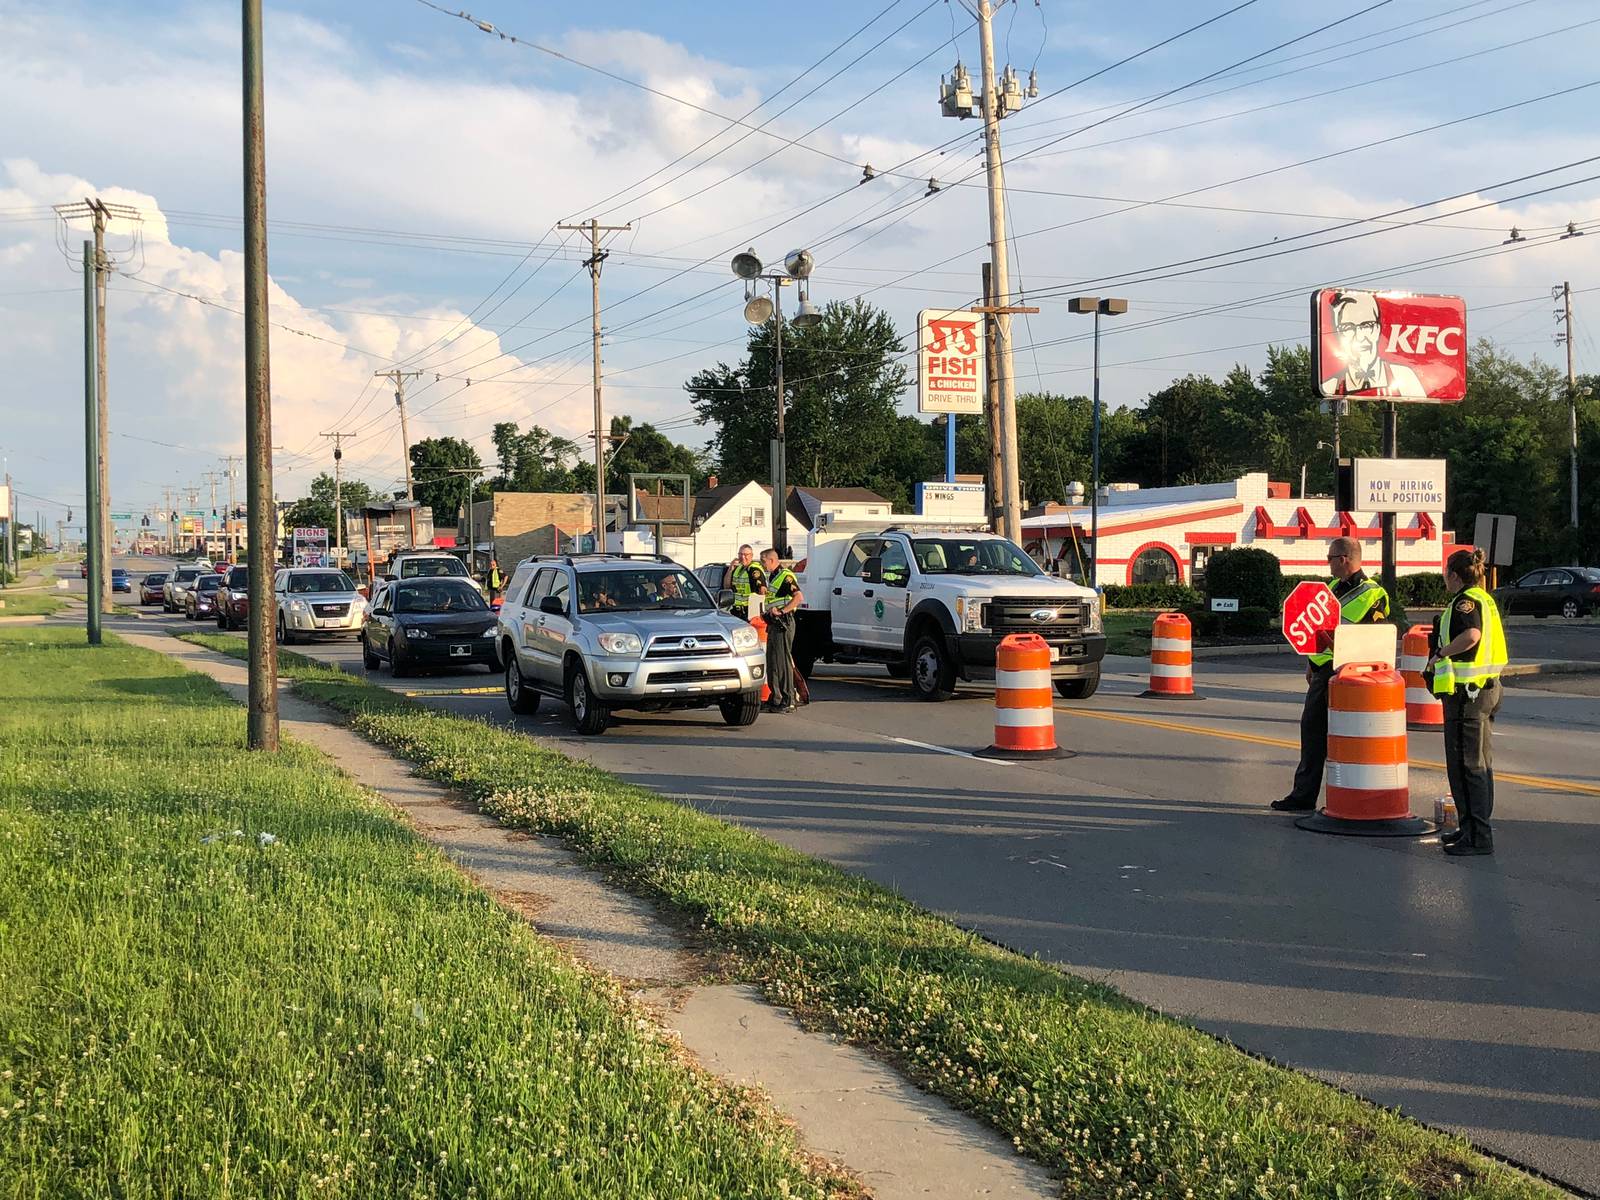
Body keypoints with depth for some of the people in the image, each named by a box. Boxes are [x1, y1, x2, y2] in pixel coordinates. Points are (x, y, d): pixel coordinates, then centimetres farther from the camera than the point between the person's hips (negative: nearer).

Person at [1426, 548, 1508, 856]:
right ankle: (1473, 828, 27)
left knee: (1466, 765, -5)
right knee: (1479, 763, 17)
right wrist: (1438, 667, 18)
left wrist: (1440, 654, -22)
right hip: (1487, 688, 10)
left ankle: (1477, 837, -3)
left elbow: (1471, 635, -35)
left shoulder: (1465, 601, -15)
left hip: (1467, 692, -10)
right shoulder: (1484, 599, 15)